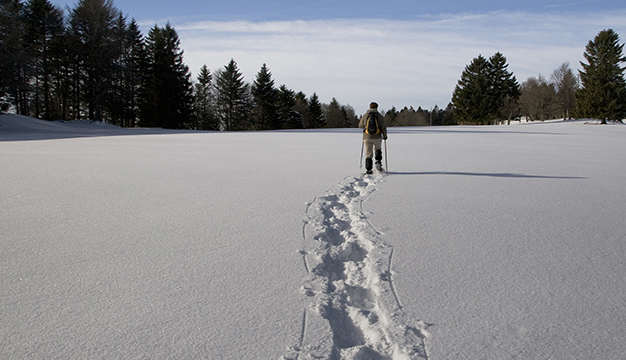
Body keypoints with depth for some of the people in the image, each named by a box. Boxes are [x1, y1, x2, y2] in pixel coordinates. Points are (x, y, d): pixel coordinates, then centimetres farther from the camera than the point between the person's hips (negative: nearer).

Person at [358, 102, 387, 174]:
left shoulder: (365, 116, 0)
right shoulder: (380, 116, -2)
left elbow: (360, 126, 9)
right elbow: (383, 127, -2)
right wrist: (385, 136, 13)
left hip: (367, 137, 0)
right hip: (377, 137, 0)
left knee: (368, 153, 6)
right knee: (378, 149, 26)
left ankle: (368, 169, 0)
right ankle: (378, 163, 10)